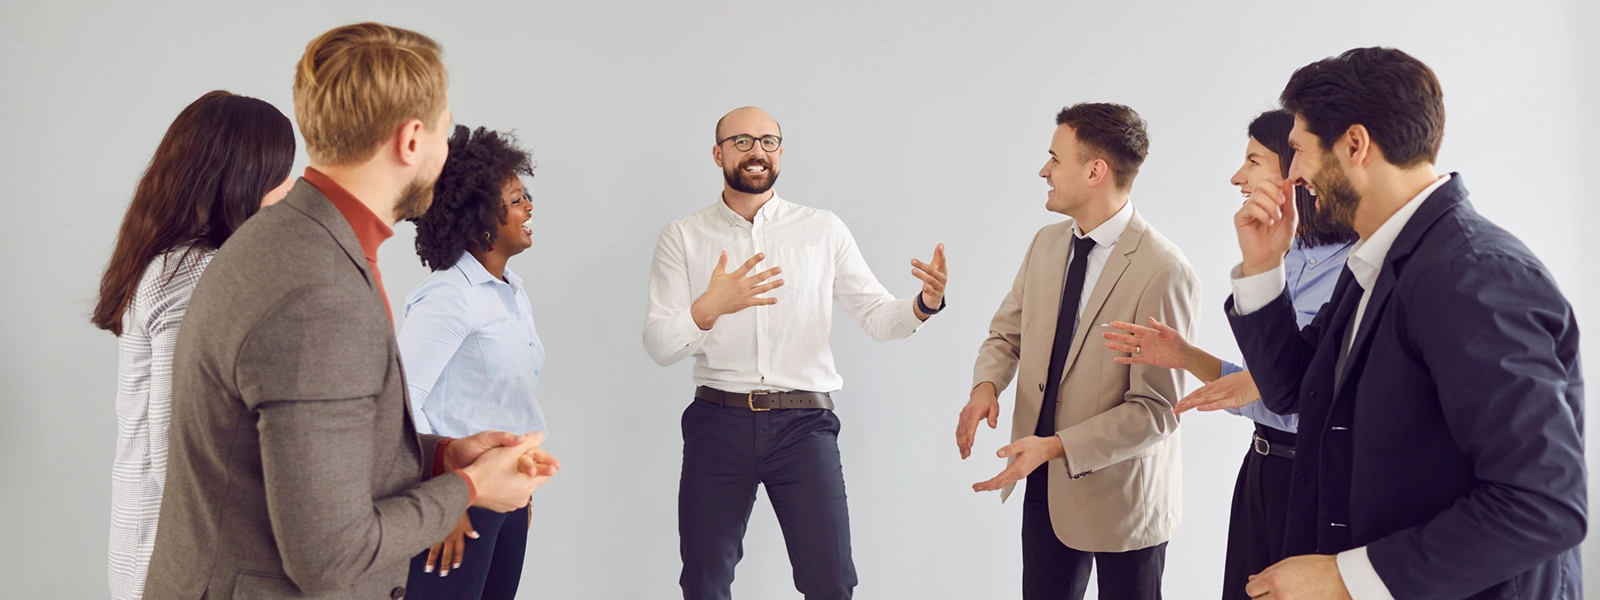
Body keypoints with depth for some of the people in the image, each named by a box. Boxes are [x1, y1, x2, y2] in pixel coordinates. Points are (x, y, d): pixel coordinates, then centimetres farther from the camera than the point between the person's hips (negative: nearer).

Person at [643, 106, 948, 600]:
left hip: (803, 424, 0)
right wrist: (709, 308, -24)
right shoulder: (683, 238, 4)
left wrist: (925, 304, -18)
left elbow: (878, 317, 4)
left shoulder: (824, 231, 6)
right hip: (717, 422, 1)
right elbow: (658, 345, -4)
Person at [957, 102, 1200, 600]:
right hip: (1045, 485, 6)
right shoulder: (1046, 243, 2)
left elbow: (1155, 410, -21)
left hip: (1119, 494, -6)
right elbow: (1006, 332, 10)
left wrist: (1055, 447, -27)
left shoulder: (1164, 273, -22)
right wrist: (986, 386, -11)